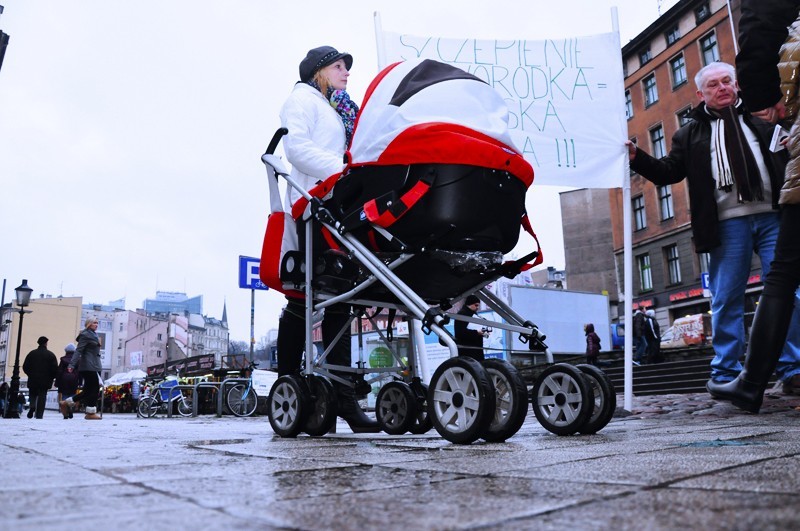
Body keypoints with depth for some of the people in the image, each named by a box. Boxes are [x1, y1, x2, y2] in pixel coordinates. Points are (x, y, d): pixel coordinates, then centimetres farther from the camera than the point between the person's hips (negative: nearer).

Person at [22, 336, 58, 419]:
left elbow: (25, 367, 4)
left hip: (32, 380, 1)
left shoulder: (32, 353, 3)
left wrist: (30, 375, 18)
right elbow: (55, 369, -7)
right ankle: (39, 415, -1)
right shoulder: (51, 355, -3)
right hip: (45, 381, -1)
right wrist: (51, 378, 9)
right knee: (42, 397, 3)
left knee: (32, 394, 18)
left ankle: (32, 406, -9)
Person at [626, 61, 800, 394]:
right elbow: (668, 173, 11)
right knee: (726, 300, 0)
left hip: (772, 217, 1)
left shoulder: (762, 120, 19)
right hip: (728, 223, -1)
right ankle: (725, 373, 6)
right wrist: (636, 157, -2)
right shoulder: (691, 134, 16)